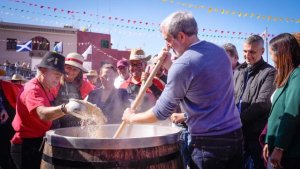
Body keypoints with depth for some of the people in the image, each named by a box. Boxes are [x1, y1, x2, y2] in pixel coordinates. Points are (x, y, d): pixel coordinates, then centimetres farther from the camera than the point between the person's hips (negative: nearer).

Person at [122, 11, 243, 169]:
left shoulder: (183, 65, -17)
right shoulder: (219, 51, 6)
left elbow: (161, 112, -10)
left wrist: (131, 117, 5)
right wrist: (169, 65, 12)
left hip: (209, 142, -7)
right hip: (235, 133, 8)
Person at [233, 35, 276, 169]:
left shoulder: (269, 72, -8)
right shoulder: (238, 71, 12)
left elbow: (262, 103, -16)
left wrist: (238, 118, -17)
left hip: (256, 132, -5)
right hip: (237, 130, 6)